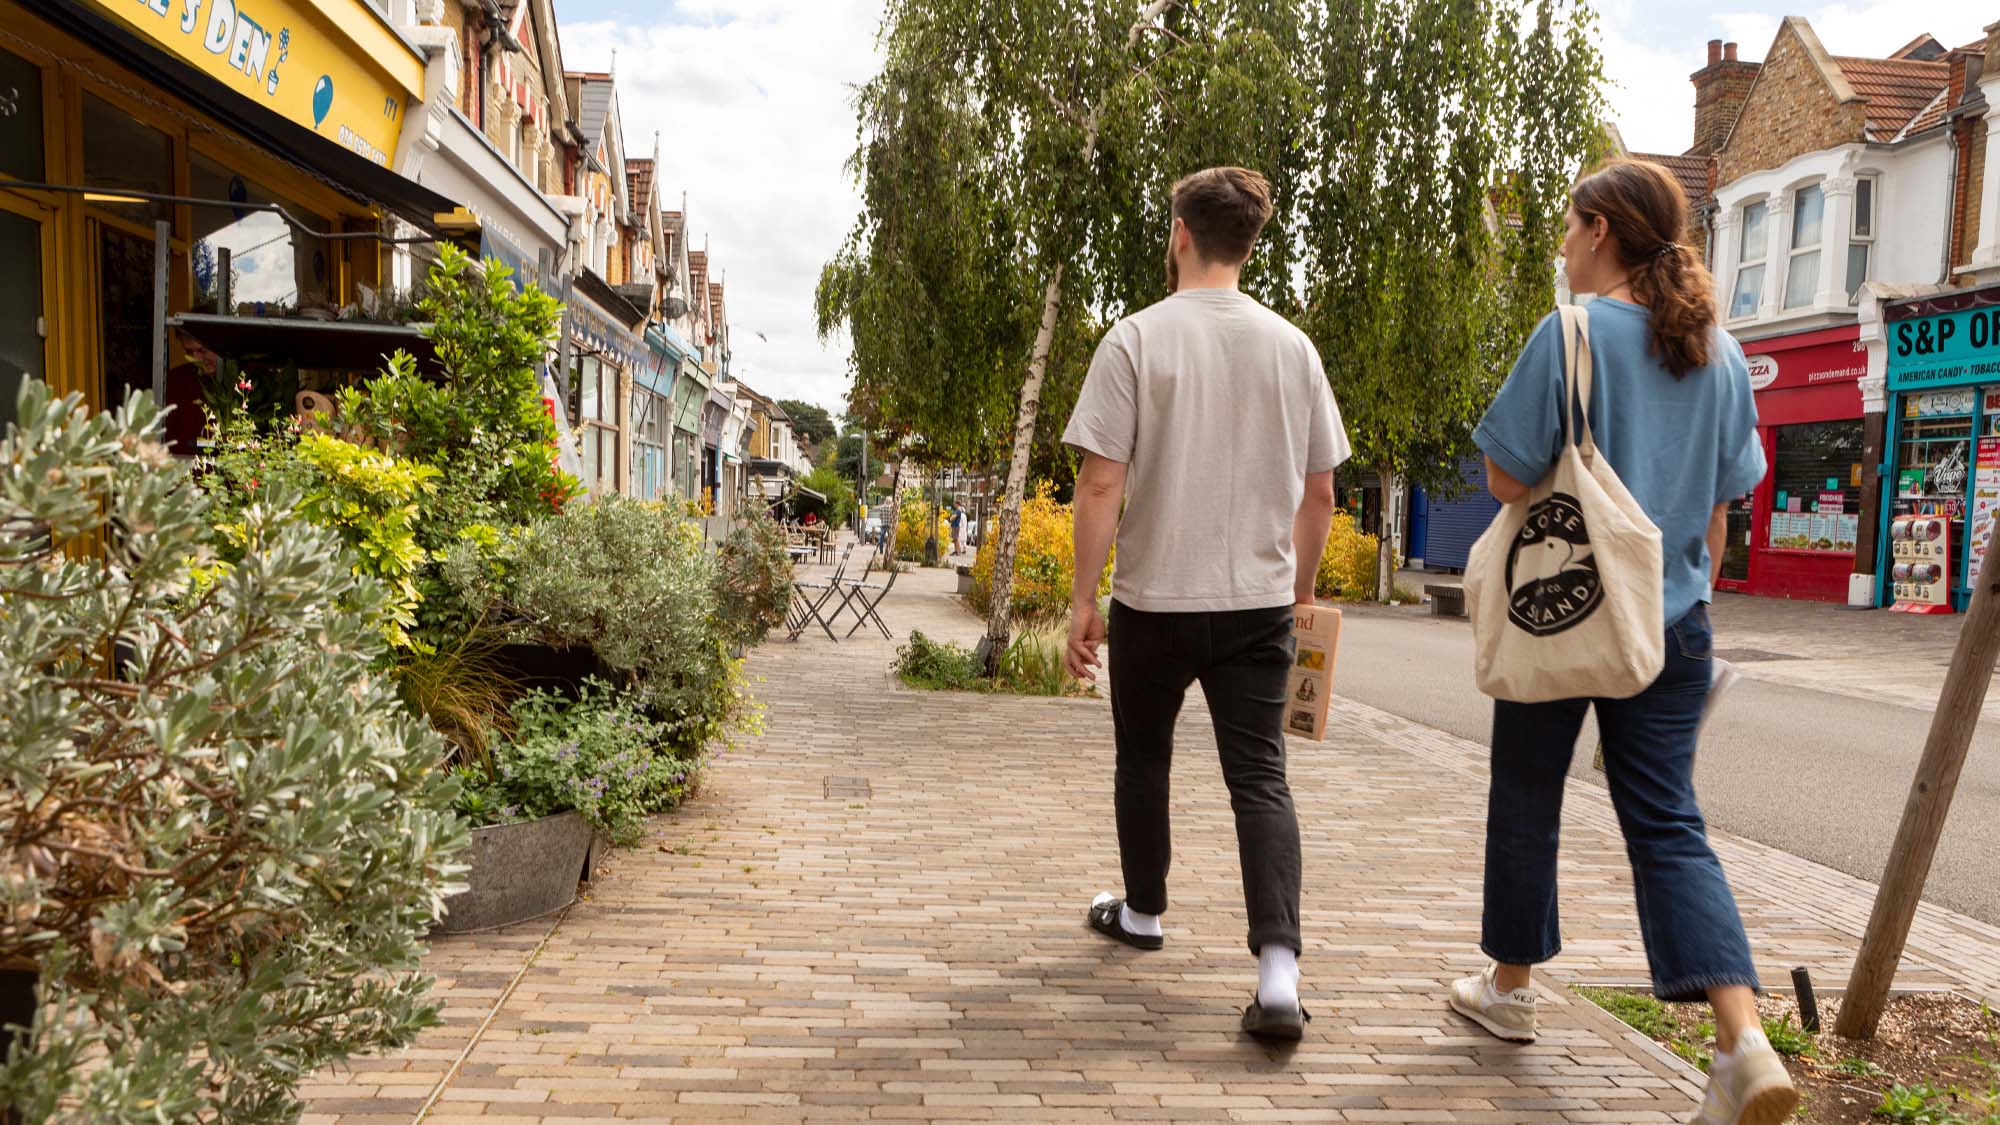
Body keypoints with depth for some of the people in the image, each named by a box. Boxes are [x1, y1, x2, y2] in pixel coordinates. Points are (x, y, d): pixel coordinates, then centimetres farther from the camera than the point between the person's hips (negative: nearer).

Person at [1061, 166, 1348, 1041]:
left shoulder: (1136, 339, -9)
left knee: (1142, 758, 18)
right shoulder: (1292, 347, 3)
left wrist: (1081, 598, -5)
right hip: (1258, 602, 2)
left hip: (1153, 600, -2)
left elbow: (1102, 485, -13)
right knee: (1260, 777, 2)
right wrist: (1298, 590, 20)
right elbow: (1320, 494, 7)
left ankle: (1142, 912, 36)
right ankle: (1278, 970, -10)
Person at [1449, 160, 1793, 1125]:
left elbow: (1508, 477, -14)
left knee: (1527, 801, 13)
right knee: (1668, 822, 6)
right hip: (1672, 621, 5)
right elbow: (1721, 504, 13)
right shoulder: (1721, 352, 8)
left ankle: (1510, 989, 30)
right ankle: (1744, 1038, -9)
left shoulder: (1575, 332, -12)